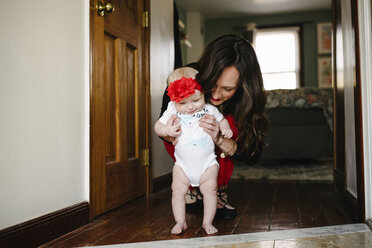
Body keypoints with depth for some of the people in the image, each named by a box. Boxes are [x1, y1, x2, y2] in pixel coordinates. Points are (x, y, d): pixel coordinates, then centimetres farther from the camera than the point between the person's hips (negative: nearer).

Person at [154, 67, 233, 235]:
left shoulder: (210, 110, -5)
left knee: (209, 189, -3)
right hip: (183, 164, 1)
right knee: (177, 190, 0)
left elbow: (221, 120, 13)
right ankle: (180, 222, 14)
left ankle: (207, 222, 12)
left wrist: (225, 129, -9)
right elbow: (157, 126, 1)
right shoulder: (172, 112, -6)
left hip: (207, 163, -1)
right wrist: (167, 130, -20)